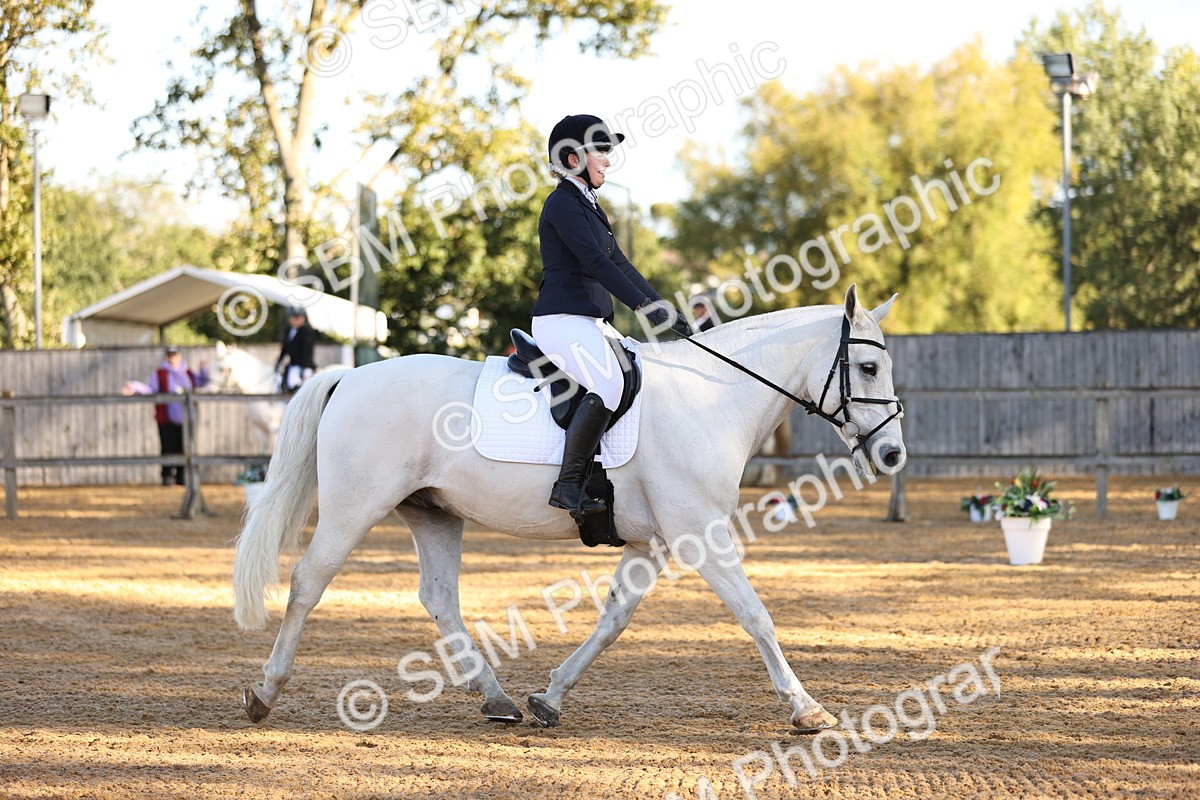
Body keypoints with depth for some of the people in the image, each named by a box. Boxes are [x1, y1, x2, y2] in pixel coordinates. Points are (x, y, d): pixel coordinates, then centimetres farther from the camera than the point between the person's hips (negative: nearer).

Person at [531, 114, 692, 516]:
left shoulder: (587, 204, 21)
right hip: (563, 320, -11)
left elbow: (618, 263, 22)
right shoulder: (563, 203, -9)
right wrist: (646, 305, -22)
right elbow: (595, 261, -18)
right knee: (608, 386, -30)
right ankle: (569, 485, -31)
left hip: (592, 322, 11)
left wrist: (664, 308, 16)